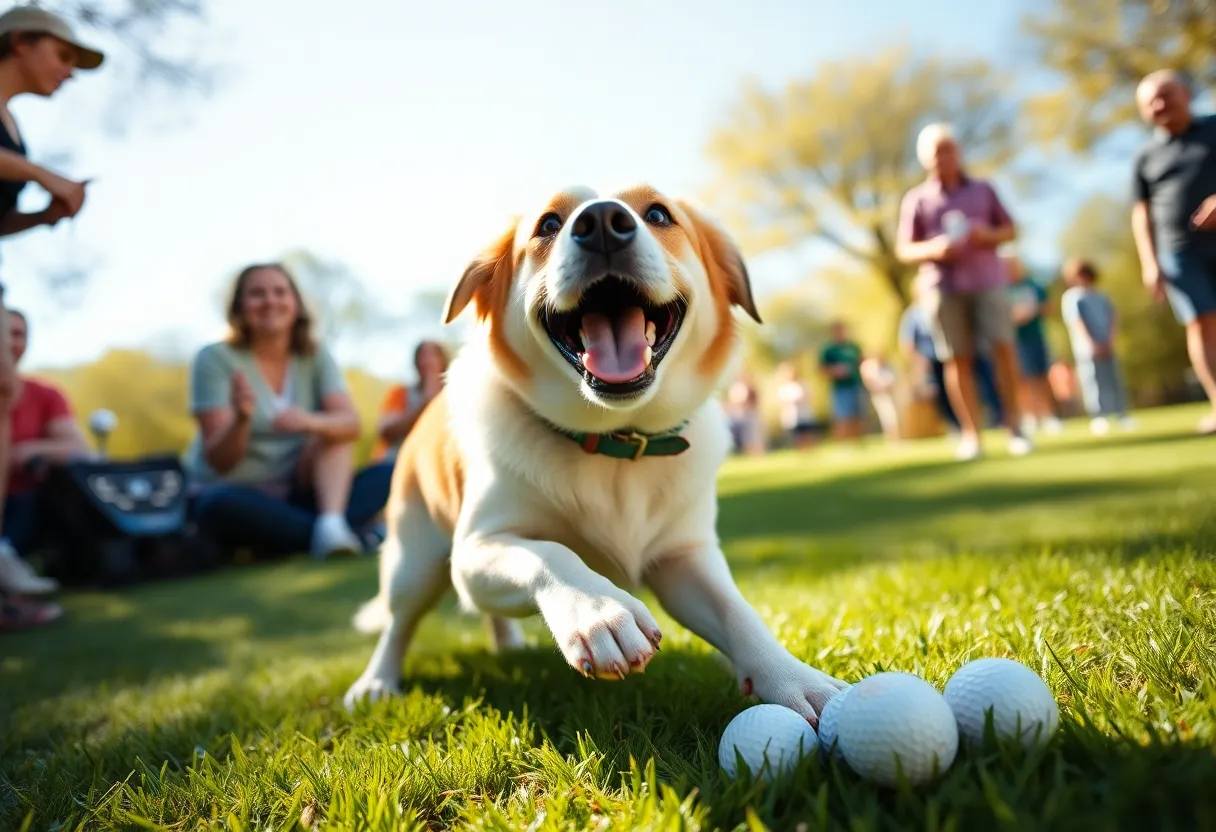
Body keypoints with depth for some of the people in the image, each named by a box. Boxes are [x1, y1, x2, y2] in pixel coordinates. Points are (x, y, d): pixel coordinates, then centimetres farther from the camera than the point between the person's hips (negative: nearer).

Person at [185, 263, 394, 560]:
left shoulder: (315, 356, 1)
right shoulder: (215, 359, -9)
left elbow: (350, 423, -15)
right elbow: (219, 460, -14)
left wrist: (312, 422, -37)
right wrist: (241, 420, -36)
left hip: (297, 496, 4)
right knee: (225, 505, -37)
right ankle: (360, 539, -29)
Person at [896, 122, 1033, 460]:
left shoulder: (983, 189, 13)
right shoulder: (916, 199, 6)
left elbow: (1010, 229, 16)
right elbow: (904, 249, 4)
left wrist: (991, 236, -7)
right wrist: (933, 249, -16)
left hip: (987, 281, 1)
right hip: (943, 286, -1)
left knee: (1003, 347, -9)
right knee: (958, 359, -3)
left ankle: (1014, 425, 0)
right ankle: (970, 434, 2)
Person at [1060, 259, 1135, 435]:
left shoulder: (1101, 296, 16)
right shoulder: (1071, 297, 1)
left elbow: (1113, 317, 11)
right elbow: (1075, 321, -10)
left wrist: (1110, 339, -5)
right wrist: (1091, 343, -19)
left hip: (1106, 347, 4)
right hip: (1087, 349, -4)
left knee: (1113, 379, 3)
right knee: (1092, 381, -9)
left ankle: (1122, 415, 7)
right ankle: (1099, 418, -10)